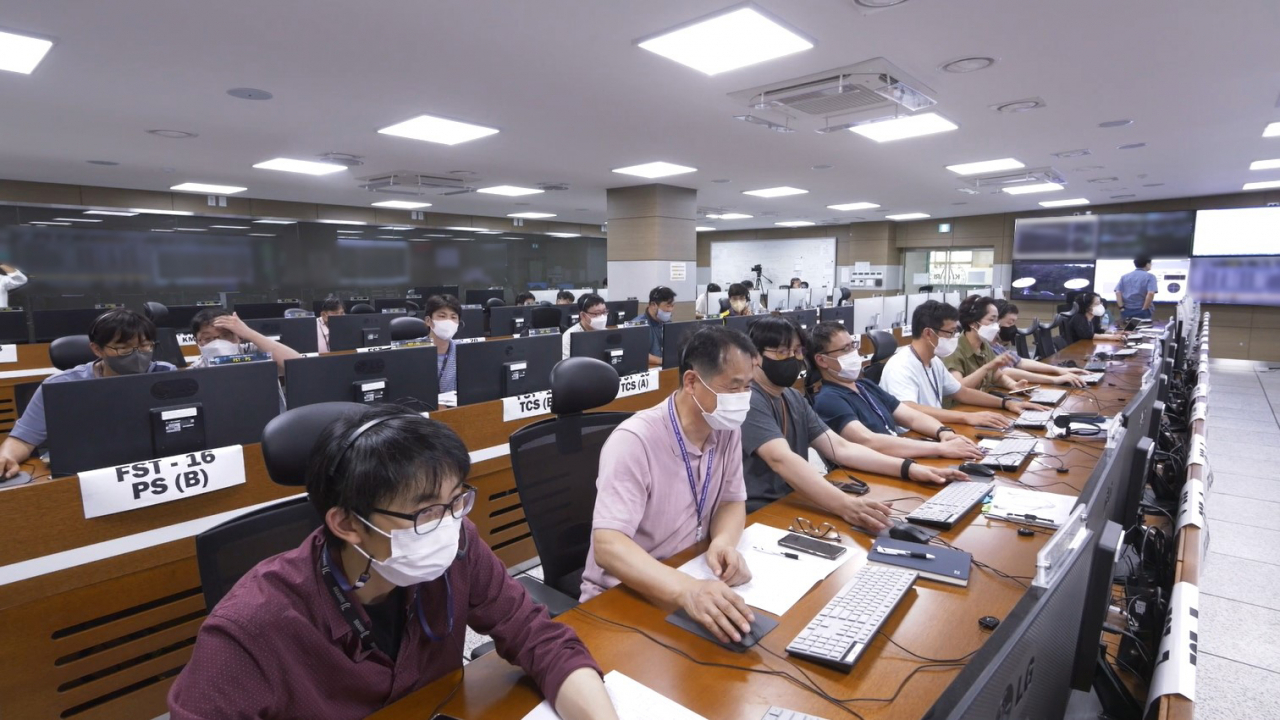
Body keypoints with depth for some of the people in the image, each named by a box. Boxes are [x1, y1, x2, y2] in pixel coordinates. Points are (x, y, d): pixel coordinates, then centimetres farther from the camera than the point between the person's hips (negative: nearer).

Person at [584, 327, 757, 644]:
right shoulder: (634, 440, -25)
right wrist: (687, 590, -44)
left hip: (691, 577, 6)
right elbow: (607, 546, -31)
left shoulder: (727, 430, -5)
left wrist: (723, 542, -17)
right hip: (623, 595, -6)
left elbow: (732, 501, 5)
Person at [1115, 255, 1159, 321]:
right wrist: (1144, 309, -9)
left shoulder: (1124, 276, 12)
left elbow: (1118, 292, 1)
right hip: (1142, 312, -4)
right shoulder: (1150, 276, -1)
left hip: (1126, 311, 4)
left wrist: (1121, 308, 0)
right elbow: (1151, 293, -16)